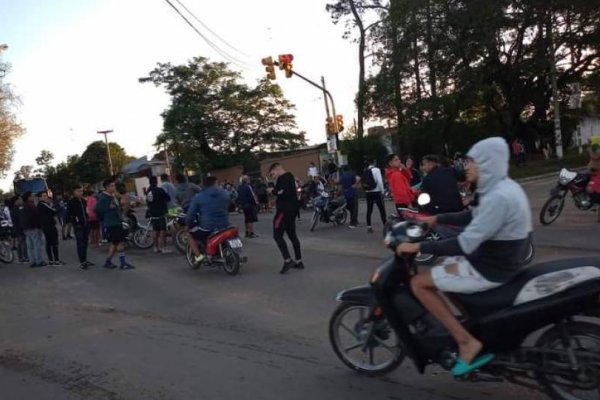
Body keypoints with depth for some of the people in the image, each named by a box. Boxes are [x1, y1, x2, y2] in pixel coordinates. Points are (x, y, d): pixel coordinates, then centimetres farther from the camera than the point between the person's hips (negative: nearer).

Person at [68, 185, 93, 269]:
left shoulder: (84, 201, 14)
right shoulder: (71, 202, -4)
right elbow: (69, 215, -7)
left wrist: (87, 220, 11)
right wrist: (75, 223, -12)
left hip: (86, 224, 6)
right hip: (78, 226, -6)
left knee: (85, 243, 11)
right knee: (80, 243, -8)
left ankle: (85, 260, 20)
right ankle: (82, 262, -6)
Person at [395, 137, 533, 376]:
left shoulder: (498, 197, -27)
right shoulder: (504, 187, 5)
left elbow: (465, 244, -31)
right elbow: (473, 217, 19)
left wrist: (420, 247, -25)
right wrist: (437, 219, 16)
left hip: (489, 271, -10)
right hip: (501, 261, 10)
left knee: (419, 283, -6)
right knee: (443, 265, 29)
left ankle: (466, 342, -4)